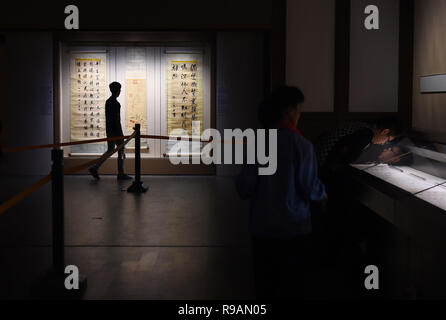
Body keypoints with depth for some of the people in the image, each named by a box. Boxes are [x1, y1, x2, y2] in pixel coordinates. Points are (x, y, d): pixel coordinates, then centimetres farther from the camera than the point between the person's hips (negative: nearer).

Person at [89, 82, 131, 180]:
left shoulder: (108, 102, 12)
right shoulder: (116, 104, -17)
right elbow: (117, 120, -19)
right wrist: (121, 134, -16)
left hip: (109, 130, 9)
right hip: (116, 131, -9)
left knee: (109, 151, 12)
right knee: (121, 151, 2)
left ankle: (95, 168, 2)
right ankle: (121, 174, 8)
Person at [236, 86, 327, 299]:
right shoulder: (301, 145, -13)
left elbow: (244, 188, -3)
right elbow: (309, 187, -11)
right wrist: (322, 193, 11)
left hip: (262, 228, 4)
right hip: (293, 228, -3)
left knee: (265, 284, 14)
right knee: (291, 286, 8)